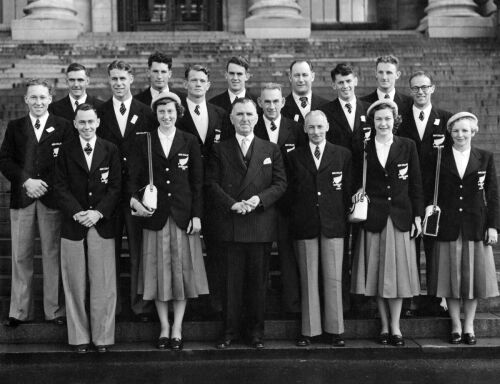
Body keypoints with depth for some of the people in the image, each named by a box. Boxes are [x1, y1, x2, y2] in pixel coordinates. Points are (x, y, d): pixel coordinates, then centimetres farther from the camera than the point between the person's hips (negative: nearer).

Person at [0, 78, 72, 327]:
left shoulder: (63, 127, 3)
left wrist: (45, 184, -12)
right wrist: (26, 181, -11)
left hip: (52, 198, -2)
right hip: (21, 199, 2)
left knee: (53, 254, 4)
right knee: (20, 255, 6)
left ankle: (55, 310, 12)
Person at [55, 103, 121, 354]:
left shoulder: (110, 150, 7)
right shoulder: (65, 151, 6)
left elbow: (116, 186, 1)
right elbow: (61, 187, 1)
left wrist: (98, 212, -12)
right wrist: (77, 213, -13)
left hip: (103, 224, 0)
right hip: (73, 224, 0)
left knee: (103, 283, 0)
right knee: (75, 284, 4)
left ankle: (103, 336, 10)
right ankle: (79, 336, 13)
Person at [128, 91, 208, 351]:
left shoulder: (190, 142, 4)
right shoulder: (145, 143, 5)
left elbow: (197, 181, 3)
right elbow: (134, 177, 3)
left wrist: (197, 215, -4)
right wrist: (134, 200, -16)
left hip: (183, 215, 0)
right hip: (155, 214, 0)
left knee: (182, 269, 3)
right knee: (158, 270, 5)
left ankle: (177, 329, 13)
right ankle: (164, 327, 16)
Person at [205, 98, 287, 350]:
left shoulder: (271, 150, 11)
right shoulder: (220, 150, 9)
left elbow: (280, 184, 5)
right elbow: (212, 184, 2)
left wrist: (259, 199, -12)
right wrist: (233, 204, -12)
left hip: (261, 224, 1)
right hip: (230, 224, 0)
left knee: (258, 280, 5)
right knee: (231, 280, 3)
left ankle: (256, 332, 15)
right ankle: (230, 331, 12)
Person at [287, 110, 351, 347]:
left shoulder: (343, 155, 6)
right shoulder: (294, 157, 8)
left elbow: (347, 191, 6)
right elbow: (290, 193, 6)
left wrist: (344, 218, 1)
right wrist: (294, 221, 0)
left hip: (333, 224, 0)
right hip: (304, 226, 1)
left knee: (334, 279, 2)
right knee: (308, 280, 4)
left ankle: (336, 330, 10)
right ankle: (309, 329, 11)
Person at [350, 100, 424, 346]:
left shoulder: (407, 146, 4)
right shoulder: (363, 149, 4)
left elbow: (416, 183, 4)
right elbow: (357, 182, 12)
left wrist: (418, 215, 0)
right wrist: (359, 193, -9)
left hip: (400, 217, 0)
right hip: (373, 217, 0)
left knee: (397, 271, 2)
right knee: (377, 273, 4)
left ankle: (395, 326, 10)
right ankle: (384, 326, 14)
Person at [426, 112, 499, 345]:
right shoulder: (439, 158, 4)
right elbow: (429, 191, 7)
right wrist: (430, 206, -12)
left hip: (476, 225, 1)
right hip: (448, 226, 0)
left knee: (473, 275, 5)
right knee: (451, 275, 3)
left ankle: (469, 326, 17)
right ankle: (456, 325, 14)